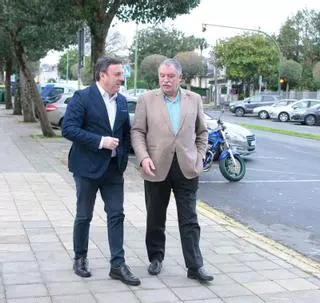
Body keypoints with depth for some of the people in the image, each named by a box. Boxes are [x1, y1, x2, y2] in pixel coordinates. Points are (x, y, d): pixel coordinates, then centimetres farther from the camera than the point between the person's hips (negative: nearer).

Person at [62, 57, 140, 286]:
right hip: (88, 167, -5)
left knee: (116, 215, 3)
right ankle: (80, 259, 26)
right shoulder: (83, 97, -10)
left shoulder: (122, 101, 9)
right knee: (84, 216, 8)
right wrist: (100, 141, -22)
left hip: (114, 168, 5)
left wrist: (123, 156, 5)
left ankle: (118, 264, 9)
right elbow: (68, 129, -17)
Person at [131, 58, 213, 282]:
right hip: (157, 168, 0)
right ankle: (156, 258, 30)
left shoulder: (194, 99, 7)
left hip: (187, 168, 1)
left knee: (189, 220, 2)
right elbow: (137, 132, -1)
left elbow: (202, 132, 14)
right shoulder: (146, 100, 1)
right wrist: (143, 157, -14)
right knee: (155, 219, 12)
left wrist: (199, 157, 5)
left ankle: (195, 266, 8)